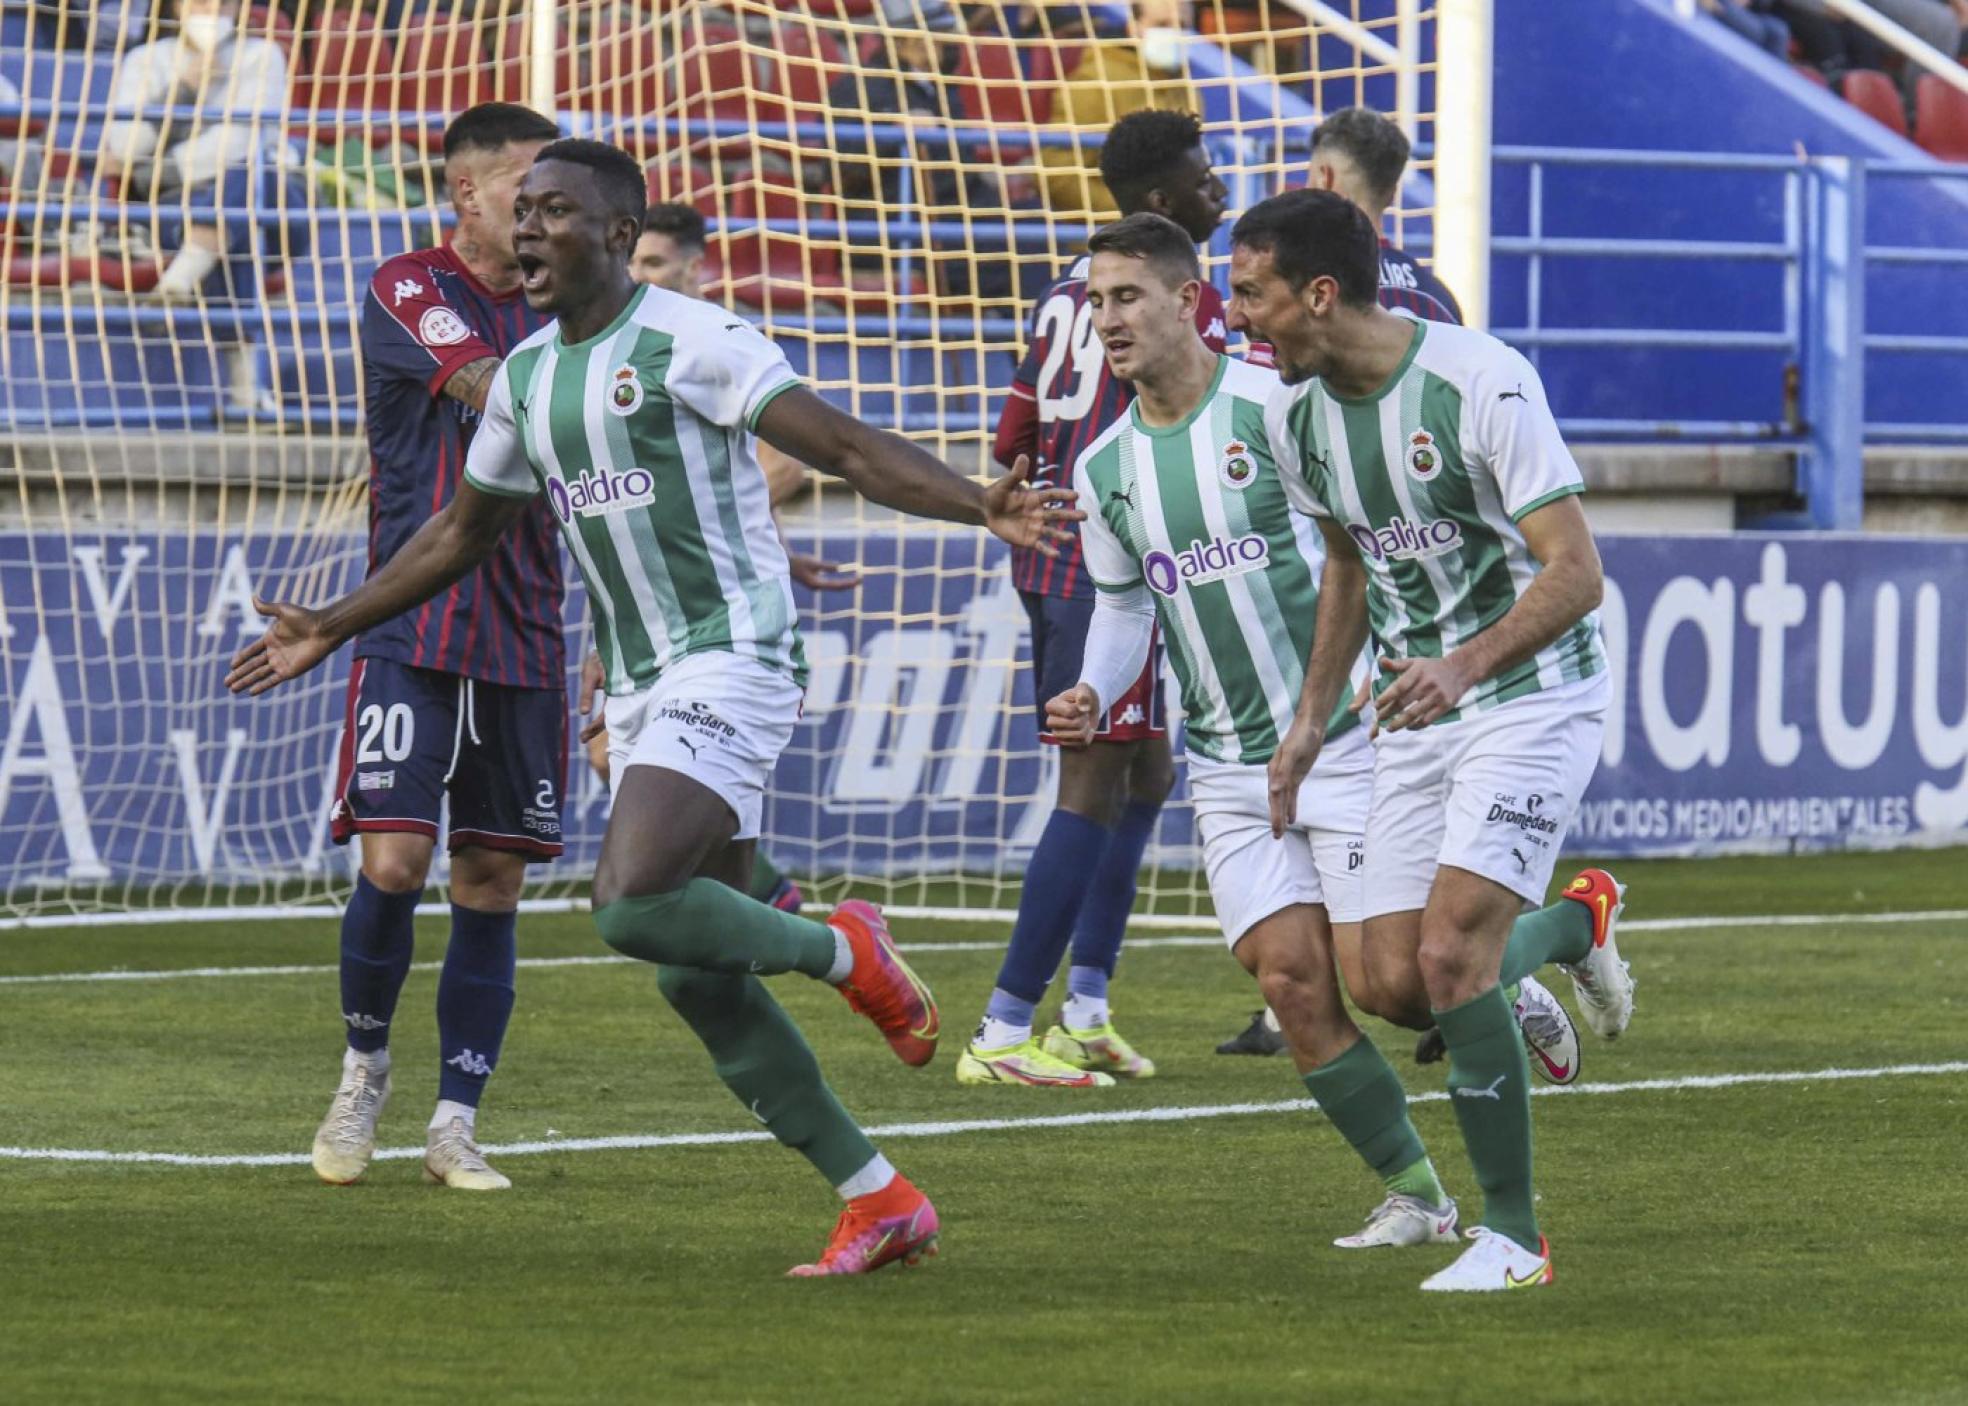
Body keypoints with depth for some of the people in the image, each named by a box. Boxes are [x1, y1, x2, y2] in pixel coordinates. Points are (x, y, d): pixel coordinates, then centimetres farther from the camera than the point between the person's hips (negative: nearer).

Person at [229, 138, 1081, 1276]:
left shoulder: (689, 341, -11)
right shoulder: (527, 374, 13)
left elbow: (848, 447, -16)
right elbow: (466, 531, 28)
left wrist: (983, 508, -31)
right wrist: (332, 629, 31)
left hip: (731, 663, -8)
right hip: (640, 687, 8)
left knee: (632, 904, -26)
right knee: (697, 980, 3)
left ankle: (842, 952, 1)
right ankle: (882, 1203, 10)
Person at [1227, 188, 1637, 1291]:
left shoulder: (1481, 383, -22)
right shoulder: (1295, 415, 0)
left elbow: (1576, 572, -24)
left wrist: (1467, 664, -39)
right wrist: (1313, 718, 18)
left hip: (1533, 695, -7)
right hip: (1419, 711, 7)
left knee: (1451, 955, -19)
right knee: (1394, 984, -1)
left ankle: (1514, 1237, -6)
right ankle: (1574, 926, 32)